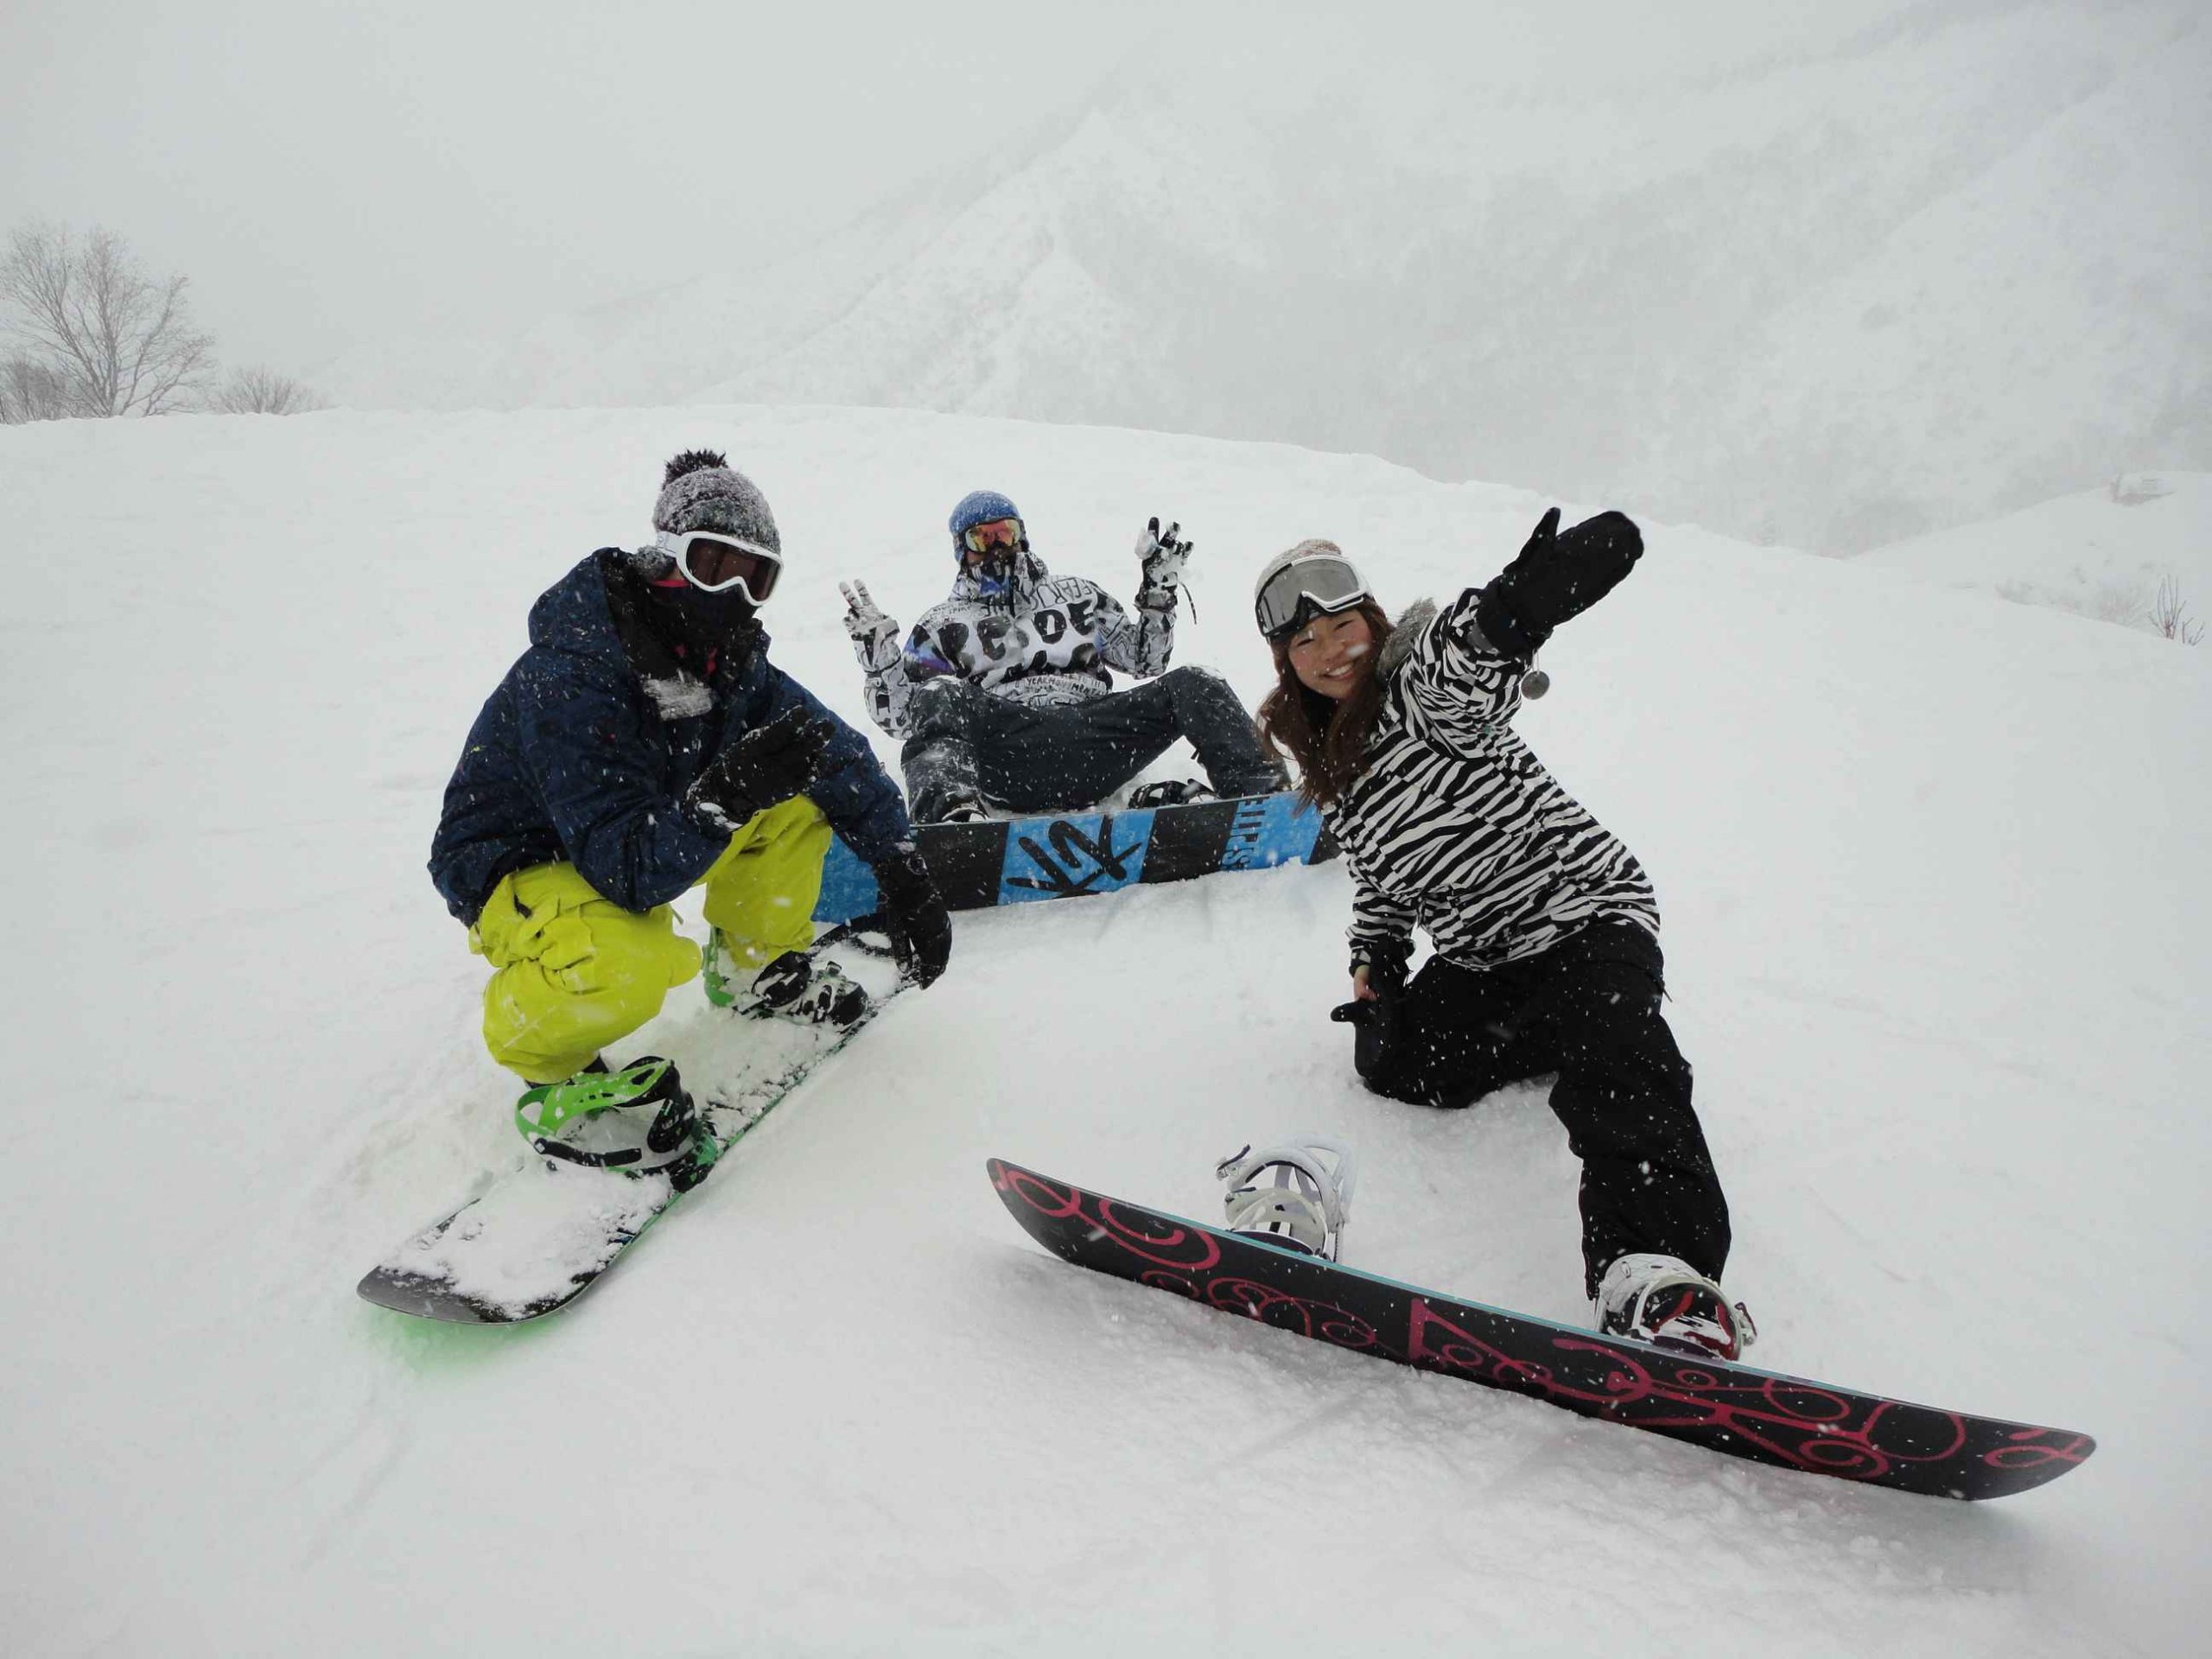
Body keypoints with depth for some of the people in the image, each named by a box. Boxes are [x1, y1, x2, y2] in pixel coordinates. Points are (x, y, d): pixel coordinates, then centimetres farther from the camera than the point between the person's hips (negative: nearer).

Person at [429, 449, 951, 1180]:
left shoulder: (732, 657, -10)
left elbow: (838, 752, -5)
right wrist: (722, 799, -54)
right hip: (516, 866, -7)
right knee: (624, 962, -40)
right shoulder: (570, 682, -32)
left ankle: (757, 966, 14)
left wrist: (903, 876, -12)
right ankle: (552, 1072, -5)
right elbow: (626, 872, -37)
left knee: (799, 789, -7)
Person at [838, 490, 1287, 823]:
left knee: (1193, 686, -16)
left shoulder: (1077, 596, 31)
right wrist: (874, 646, 3)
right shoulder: (943, 625, 25)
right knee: (939, 698, -32)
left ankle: (1257, 794, -30)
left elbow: (1145, 660, 30)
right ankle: (949, 811, -56)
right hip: (1009, 759, -2)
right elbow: (898, 714, 16)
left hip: (1094, 742, 2)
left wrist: (1159, 590, 20)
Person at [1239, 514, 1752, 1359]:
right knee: (1395, 1062, -11)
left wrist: (1510, 608, -60)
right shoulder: (1327, 757, 11)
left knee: (1611, 1062, -30)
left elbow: (1469, 653, -38)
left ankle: (1658, 1266, -39)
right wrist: (1375, 957, 8)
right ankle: (1557, 1025, 9)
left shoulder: (1427, 685, -12)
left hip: (1583, 908, -7)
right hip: (1477, 958, 7)